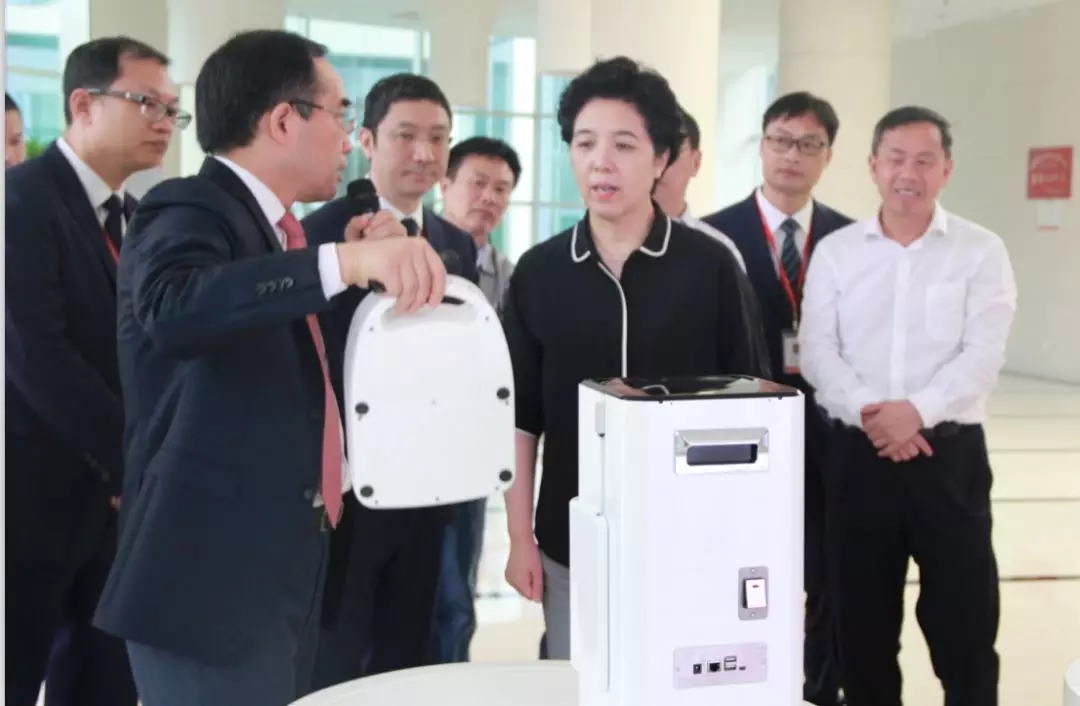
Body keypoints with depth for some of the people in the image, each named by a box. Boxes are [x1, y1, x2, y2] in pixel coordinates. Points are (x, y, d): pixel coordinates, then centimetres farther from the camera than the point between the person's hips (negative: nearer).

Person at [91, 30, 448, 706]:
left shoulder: (270, 225, 14)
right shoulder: (190, 210, -13)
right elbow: (172, 308, -34)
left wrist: (357, 267, 6)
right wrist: (346, 262, -42)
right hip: (211, 582, -9)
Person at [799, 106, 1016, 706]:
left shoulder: (981, 251, 2)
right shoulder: (835, 252, 7)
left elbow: (983, 356, -8)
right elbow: (817, 350, -1)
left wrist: (916, 410, -21)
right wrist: (866, 412, -16)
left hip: (950, 454, -2)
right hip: (860, 454, 2)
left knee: (963, 623, 4)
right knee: (863, 622, 11)